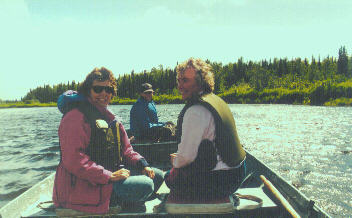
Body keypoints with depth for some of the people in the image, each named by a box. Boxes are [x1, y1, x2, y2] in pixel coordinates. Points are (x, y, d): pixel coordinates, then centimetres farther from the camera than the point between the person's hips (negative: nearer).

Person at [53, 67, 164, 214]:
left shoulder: (107, 115, 15)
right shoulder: (76, 117, -15)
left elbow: (125, 149, 16)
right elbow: (73, 160, -24)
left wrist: (142, 164, -1)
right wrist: (109, 176, -26)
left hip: (112, 172, 9)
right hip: (85, 185, -9)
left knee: (157, 175, 6)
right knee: (145, 185, -24)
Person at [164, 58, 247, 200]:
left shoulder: (196, 110, -24)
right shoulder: (215, 99, 7)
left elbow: (186, 156, -20)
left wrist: (175, 162, 3)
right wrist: (179, 158, 17)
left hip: (219, 182, -9)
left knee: (170, 177, 9)